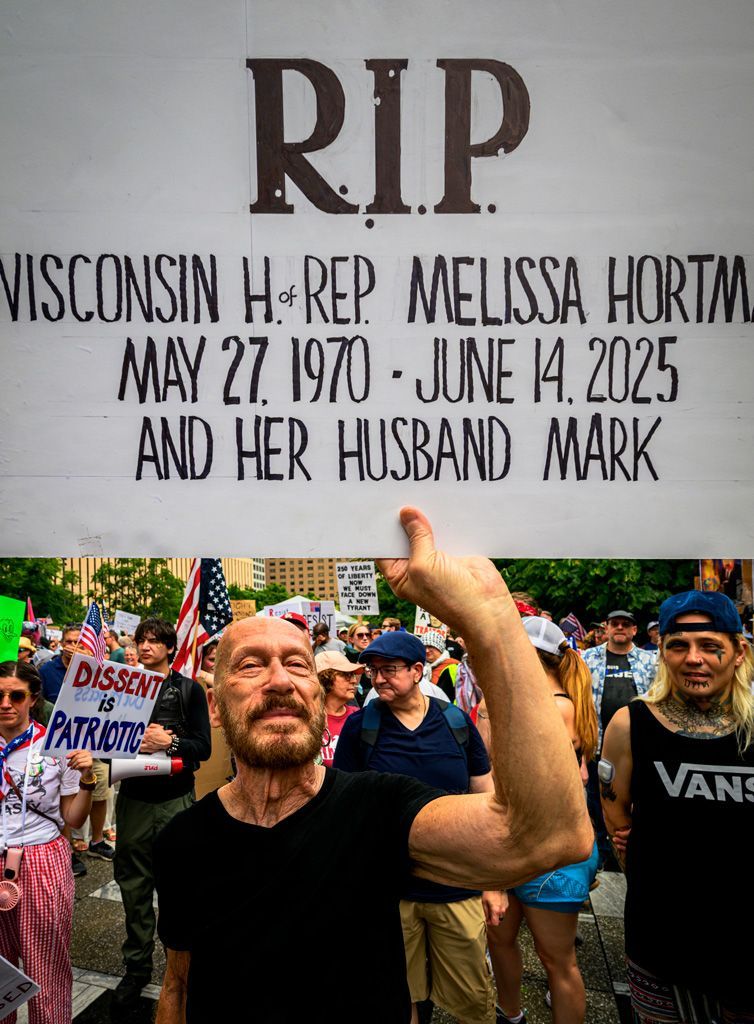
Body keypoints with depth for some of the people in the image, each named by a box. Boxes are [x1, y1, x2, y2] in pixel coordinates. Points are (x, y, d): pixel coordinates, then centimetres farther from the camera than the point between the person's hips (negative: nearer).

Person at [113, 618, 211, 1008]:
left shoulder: (189, 690, -1)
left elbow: (203, 746, -6)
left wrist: (170, 742, -23)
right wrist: (131, 740, -14)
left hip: (176, 800, -2)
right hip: (134, 797, 2)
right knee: (134, 887, 10)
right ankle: (137, 967, 26)